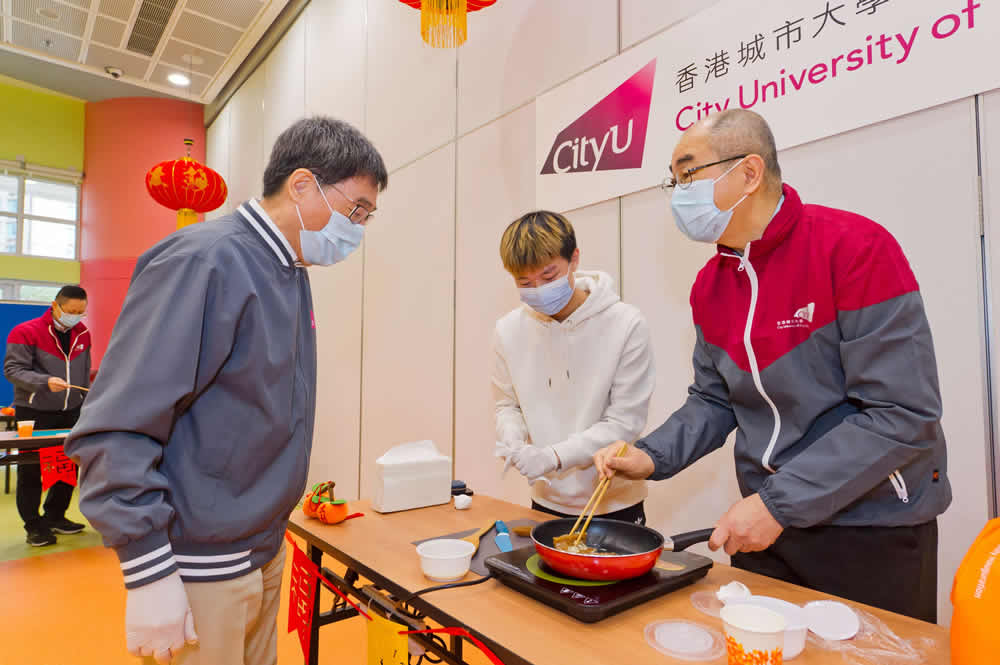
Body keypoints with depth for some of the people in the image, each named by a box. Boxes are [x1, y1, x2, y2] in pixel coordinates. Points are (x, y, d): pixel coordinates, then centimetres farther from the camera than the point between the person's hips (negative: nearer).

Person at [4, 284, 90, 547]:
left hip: (71, 414, 5)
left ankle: (55, 516, 24)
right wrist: (45, 381, -29)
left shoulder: (82, 334, 8)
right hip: (33, 414, -5)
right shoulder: (26, 332, -9)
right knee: (31, 471, 3)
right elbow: (12, 369, -13)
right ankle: (34, 525, 13)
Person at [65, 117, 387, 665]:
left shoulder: (292, 274, 6)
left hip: (266, 553, 8)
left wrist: (270, 535, 15)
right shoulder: (205, 261, -21)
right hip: (201, 573, -8)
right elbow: (116, 430, -23)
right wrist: (149, 577, -20)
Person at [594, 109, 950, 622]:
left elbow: (903, 416, -22)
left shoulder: (856, 248, -19)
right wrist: (652, 457, -9)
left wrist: (778, 502, -23)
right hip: (768, 523, 6)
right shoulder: (710, 285, 1)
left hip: (873, 529, -5)